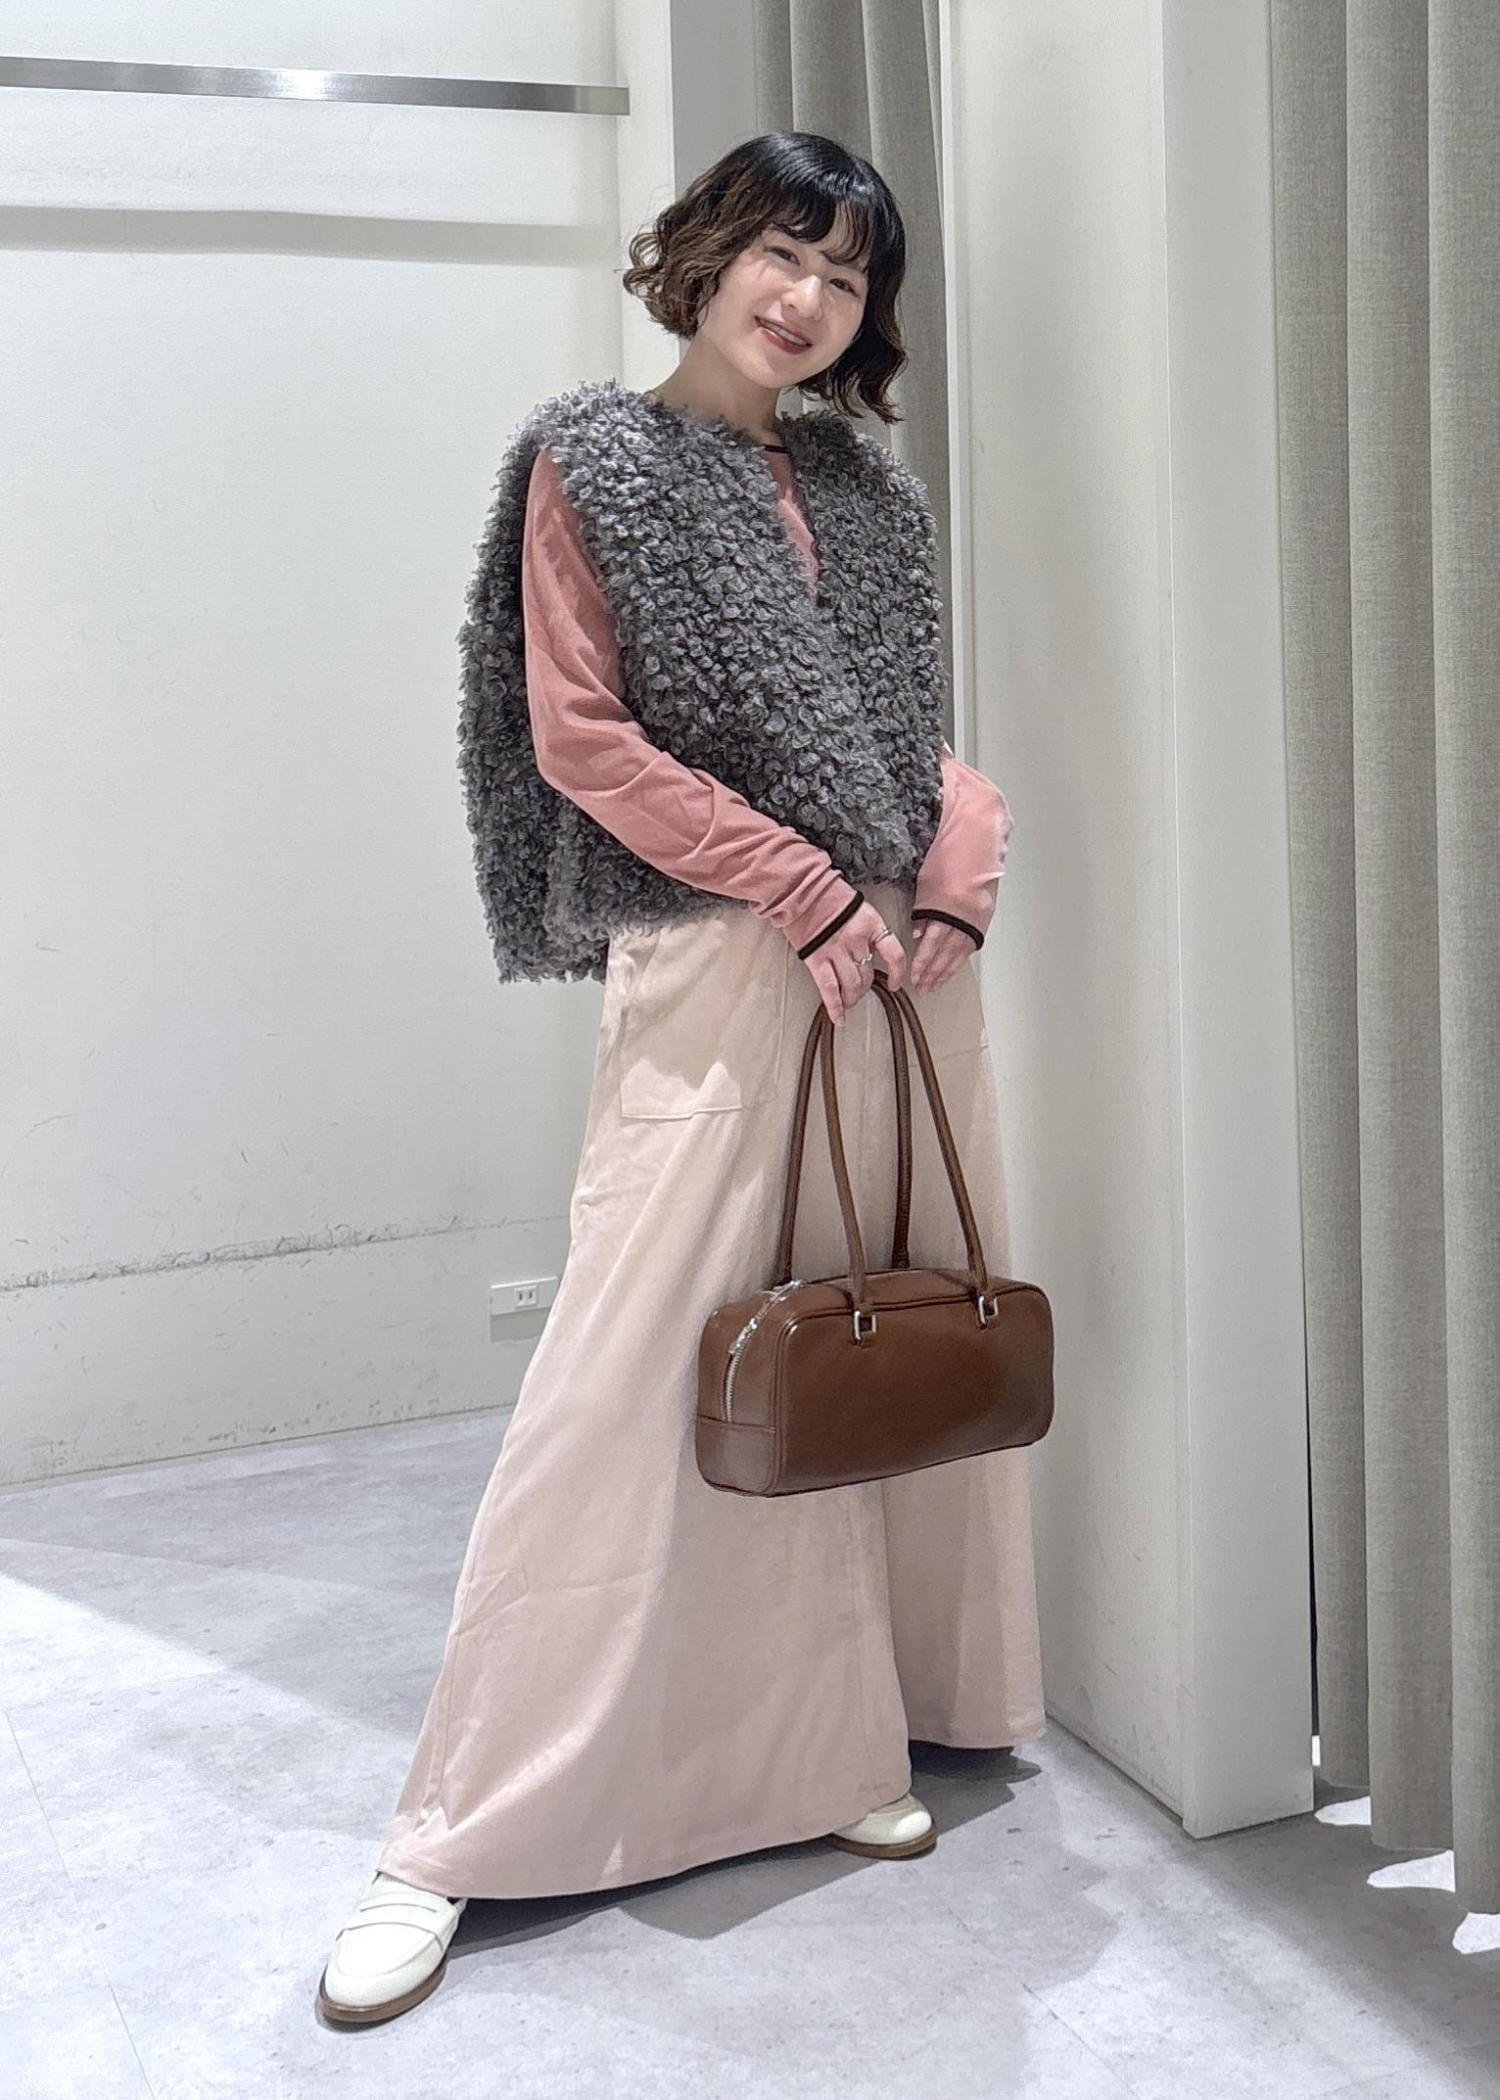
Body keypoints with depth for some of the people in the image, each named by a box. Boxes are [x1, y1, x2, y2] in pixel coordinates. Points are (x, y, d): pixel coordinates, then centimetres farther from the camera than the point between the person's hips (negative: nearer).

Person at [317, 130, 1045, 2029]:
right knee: (628, 1383, -7)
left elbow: (926, 737, 17)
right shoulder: (591, 459, 1)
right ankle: (457, 1839, 4)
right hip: (713, 965, -6)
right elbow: (579, 735, -7)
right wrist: (805, 887, -12)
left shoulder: (872, 495, 15)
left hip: (902, 958, 6)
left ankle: (837, 1736, 26)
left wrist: (958, 867, -4)